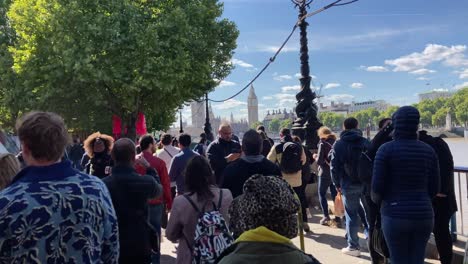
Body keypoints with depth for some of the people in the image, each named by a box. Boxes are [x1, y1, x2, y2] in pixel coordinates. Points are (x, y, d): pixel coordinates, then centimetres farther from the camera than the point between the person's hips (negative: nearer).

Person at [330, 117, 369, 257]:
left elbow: (334, 167, -4)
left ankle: (353, 246, 9)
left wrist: (337, 184, 4)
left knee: (351, 215, 5)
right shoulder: (366, 142, 4)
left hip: (349, 185, -2)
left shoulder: (338, 145, -1)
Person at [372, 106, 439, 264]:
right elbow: (434, 189, 7)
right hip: (423, 215, 4)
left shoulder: (386, 149, -10)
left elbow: (377, 187, -10)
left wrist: (376, 200, 12)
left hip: (395, 216, -4)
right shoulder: (428, 150, 3)